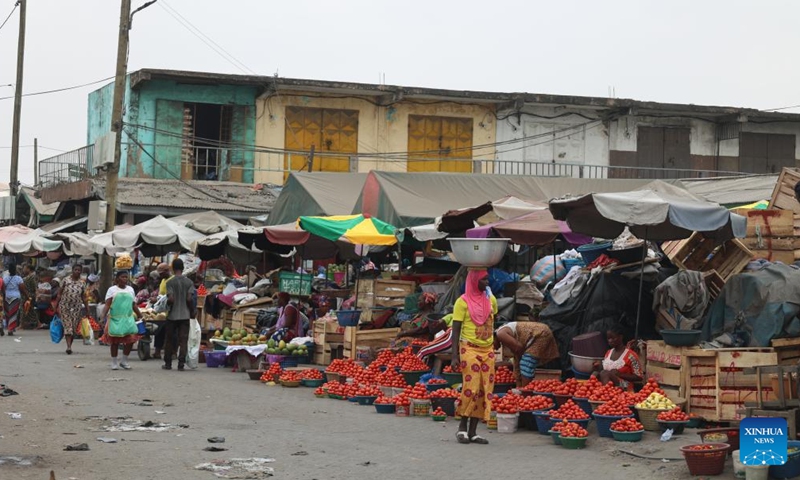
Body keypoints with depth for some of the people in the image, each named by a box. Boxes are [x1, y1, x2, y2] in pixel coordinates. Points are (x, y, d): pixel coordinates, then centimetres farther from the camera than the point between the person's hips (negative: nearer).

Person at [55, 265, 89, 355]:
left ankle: (69, 346, 17)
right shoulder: (66, 280, -1)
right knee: (68, 327, -11)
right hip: (65, 307, -2)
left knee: (74, 328, 4)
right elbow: (59, 294, 2)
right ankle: (69, 347, -18)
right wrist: (56, 307, -2)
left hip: (77, 308, 2)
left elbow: (84, 298, 11)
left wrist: (87, 310, 8)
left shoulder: (82, 283, 6)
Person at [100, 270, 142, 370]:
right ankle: (114, 362, 13)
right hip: (115, 318, -3)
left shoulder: (130, 289, 13)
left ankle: (124, 361, 9)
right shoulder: (112, 290, 1)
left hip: (128, 318, 3)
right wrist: (104, 316, -19)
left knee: (131, 339, -7)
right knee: (115, 341, 1)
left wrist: (140, 316, 18)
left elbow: (133, 305, 19)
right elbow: (107, 304, -7)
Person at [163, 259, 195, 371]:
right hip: (185, 315, 1)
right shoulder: (189, 282, 0)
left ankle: (168, 363, 15)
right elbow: (189, 299, -4)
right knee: (183, 340, 2)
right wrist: (192, 312, 8)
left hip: (172, 315, -1)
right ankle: (181, 364, -3)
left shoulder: (170, 282, -7)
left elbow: (171, 299, -14)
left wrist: (165, 303, 7)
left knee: (169, 340, 10)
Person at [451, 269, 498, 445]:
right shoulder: (463, 302, -6)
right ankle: (462, 427, 2)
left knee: (484, 390, 1)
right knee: (471, 387, -13)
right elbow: (456, 329, -6)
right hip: (469, 349, -5)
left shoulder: (491, 299, 10)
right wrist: (455, 355, -13)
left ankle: (473, 431, 5)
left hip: (488, 350, 5)